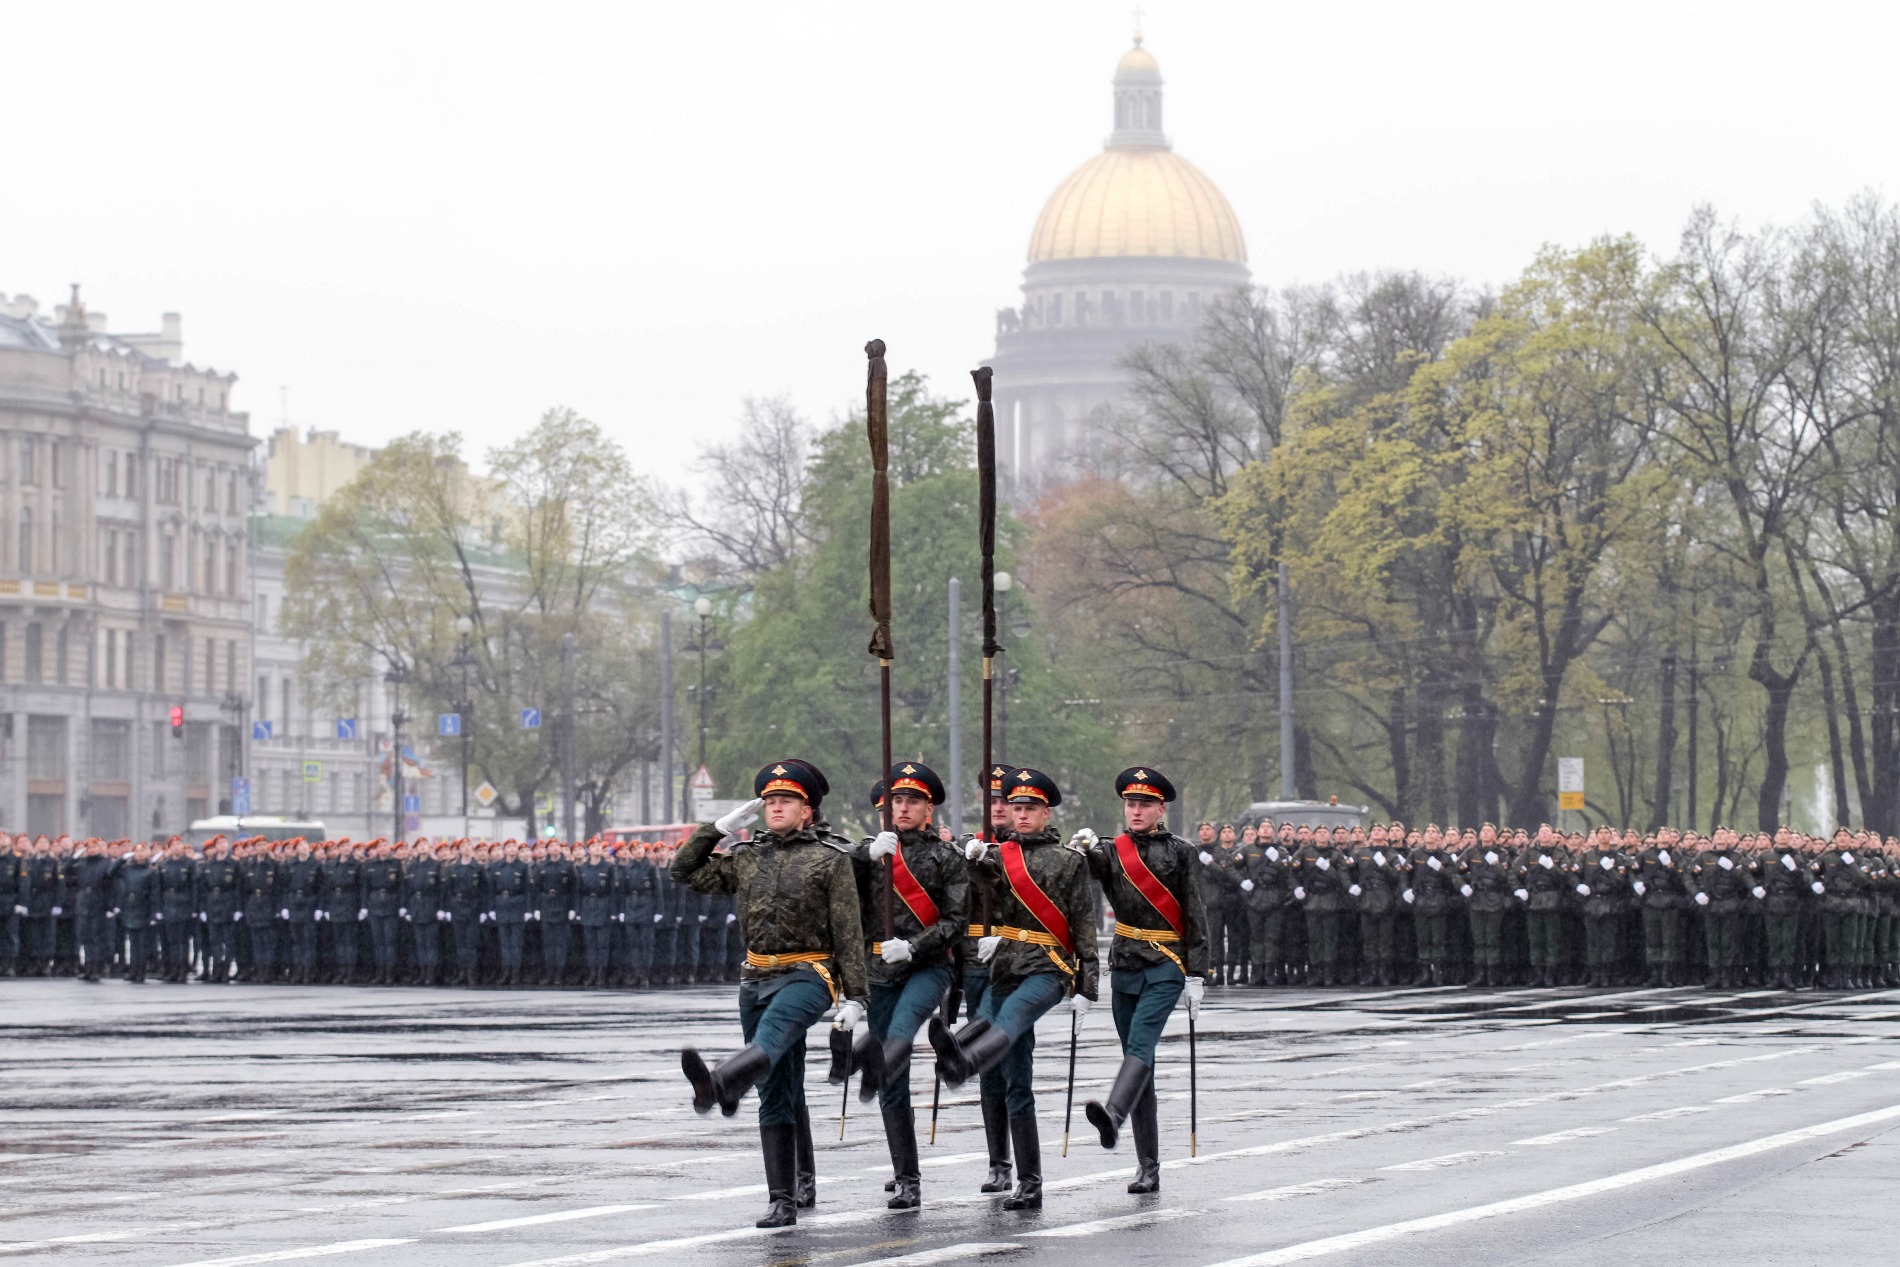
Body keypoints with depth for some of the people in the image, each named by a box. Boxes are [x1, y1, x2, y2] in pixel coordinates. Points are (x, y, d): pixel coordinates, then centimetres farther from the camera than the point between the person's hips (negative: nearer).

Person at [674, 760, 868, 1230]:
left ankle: (718, 1086, -67)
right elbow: (686, 871, 18)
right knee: (777, 1098, 4)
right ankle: (783, 1200, 4)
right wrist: (722, 826, 11)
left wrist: (855, 997, -8)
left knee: (772, 1033, -36)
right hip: (757, 979, 6)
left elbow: (849, 934, -2)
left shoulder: (831, 858, 1)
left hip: (808, 975, -6)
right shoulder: (747, 857, 15)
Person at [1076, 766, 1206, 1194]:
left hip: (1165, 967, -4)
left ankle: (1112, 1115, -48)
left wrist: (1196, 976, -6)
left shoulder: (1181, 853, 1)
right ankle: (1148, 1167, 9)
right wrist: (1084, 847, -34)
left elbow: (1195, 917, -1)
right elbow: (1090, 866, -11)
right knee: (1138, 1059, 6)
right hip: (1124, 965, 4)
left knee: (1140, 1045, -24)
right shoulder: (1113, 851, 10)